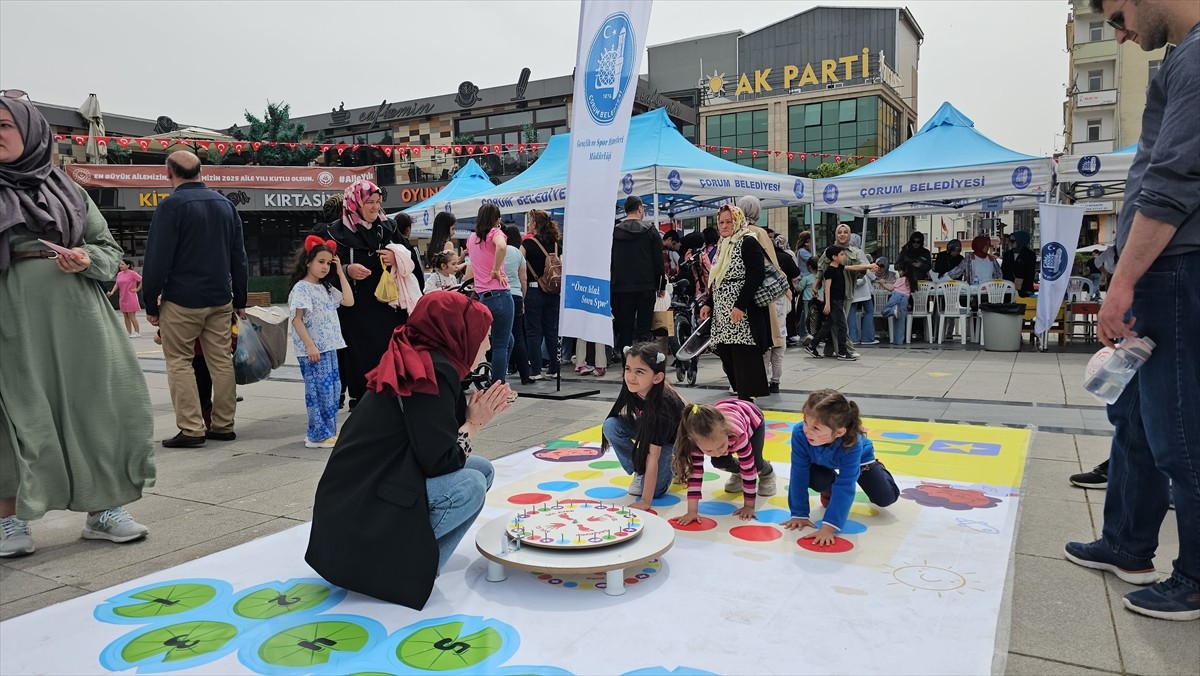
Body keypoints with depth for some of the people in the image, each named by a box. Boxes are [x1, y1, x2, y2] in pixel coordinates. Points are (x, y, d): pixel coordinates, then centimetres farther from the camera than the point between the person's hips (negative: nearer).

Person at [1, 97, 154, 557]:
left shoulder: (69, 190, 13)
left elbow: (110, 248, 13)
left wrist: (87, 259, -8)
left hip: (77, 314, 2)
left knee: (95, 407, 2)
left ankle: (101, 510, 13)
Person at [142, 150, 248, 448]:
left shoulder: (171, 205, -9)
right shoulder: (225, 204, 9)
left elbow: (157, 259, -11)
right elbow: (239, 256, 12)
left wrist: (151, 303, -3)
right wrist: (240, 300, 17)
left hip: (182, 300, -5)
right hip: (221, 299, 6)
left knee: (179, 362, 3)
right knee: (221, 361, 8)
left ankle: (191, 429, 1)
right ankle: (224, 425, 13)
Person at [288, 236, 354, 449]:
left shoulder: (326, 288, 16)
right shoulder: (301, 288, -9)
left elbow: (349, 301, 9)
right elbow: (297, 320, -14)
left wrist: (340, 273, 9)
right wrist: (310, 346, -21)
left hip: (329, 347, 8)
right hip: (312, 350, -8)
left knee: (333, 389, 10)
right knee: (320, 390, -6)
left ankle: (327, 432, 19)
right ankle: (318, 435, 2)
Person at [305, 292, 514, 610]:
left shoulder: (425, 364, 8)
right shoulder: (434, 373, -19)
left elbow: (436, 453, 11)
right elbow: (439, 462, -21)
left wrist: (476, 416, 5)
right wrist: (474, 423, -5)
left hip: (374, 493, 9)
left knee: (481, 469, 7)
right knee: (469, 485, -22)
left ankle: (420, 559, 4)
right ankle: (395, 561, -8)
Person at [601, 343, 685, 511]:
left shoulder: (663, 404, -40)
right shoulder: (631, 389, -25)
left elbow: (652, 456, -40)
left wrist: (645, 502, -39)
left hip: (671, 438, -6)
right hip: (646, 428, 6)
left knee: (654, 489, -22)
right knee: (611, 425, -23)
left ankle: (670, 463, 10)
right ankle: (639, 472, -3)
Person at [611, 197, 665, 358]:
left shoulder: (614, 231, 3)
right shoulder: (650, 230, -1)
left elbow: (609, 261, 5)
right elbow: (658, 260, -2)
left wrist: (612, 283, 11)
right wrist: (661, 285, 6)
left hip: (621, 287, 2)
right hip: (646, 286, -2)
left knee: (624, 327, 6)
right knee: (644, 325, 1)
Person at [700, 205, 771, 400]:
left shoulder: (748, 242, -6)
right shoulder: (723, 247, 19)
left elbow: (755, 276, -16)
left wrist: (740, 306, -22)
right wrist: (708, 304, 12)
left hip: (742, 314, -8)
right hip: (723, 316, 8)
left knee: (744, 357, -8)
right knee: (727, 358, 6)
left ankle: (746, 398, -3)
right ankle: (739, 391, 14)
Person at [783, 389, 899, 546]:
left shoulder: (853, 444, -46)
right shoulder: (800, 434, -42)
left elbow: (845, 487, -45)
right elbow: (799, 476, -33)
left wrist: (829, 526, -50)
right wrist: (799, 514, -30)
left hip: (860, 459, -1)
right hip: (824, 462, 1)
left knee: (886, 499, -6)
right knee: (815, 479, -31)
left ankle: (878, 469, 29)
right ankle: (829, 488, 8)